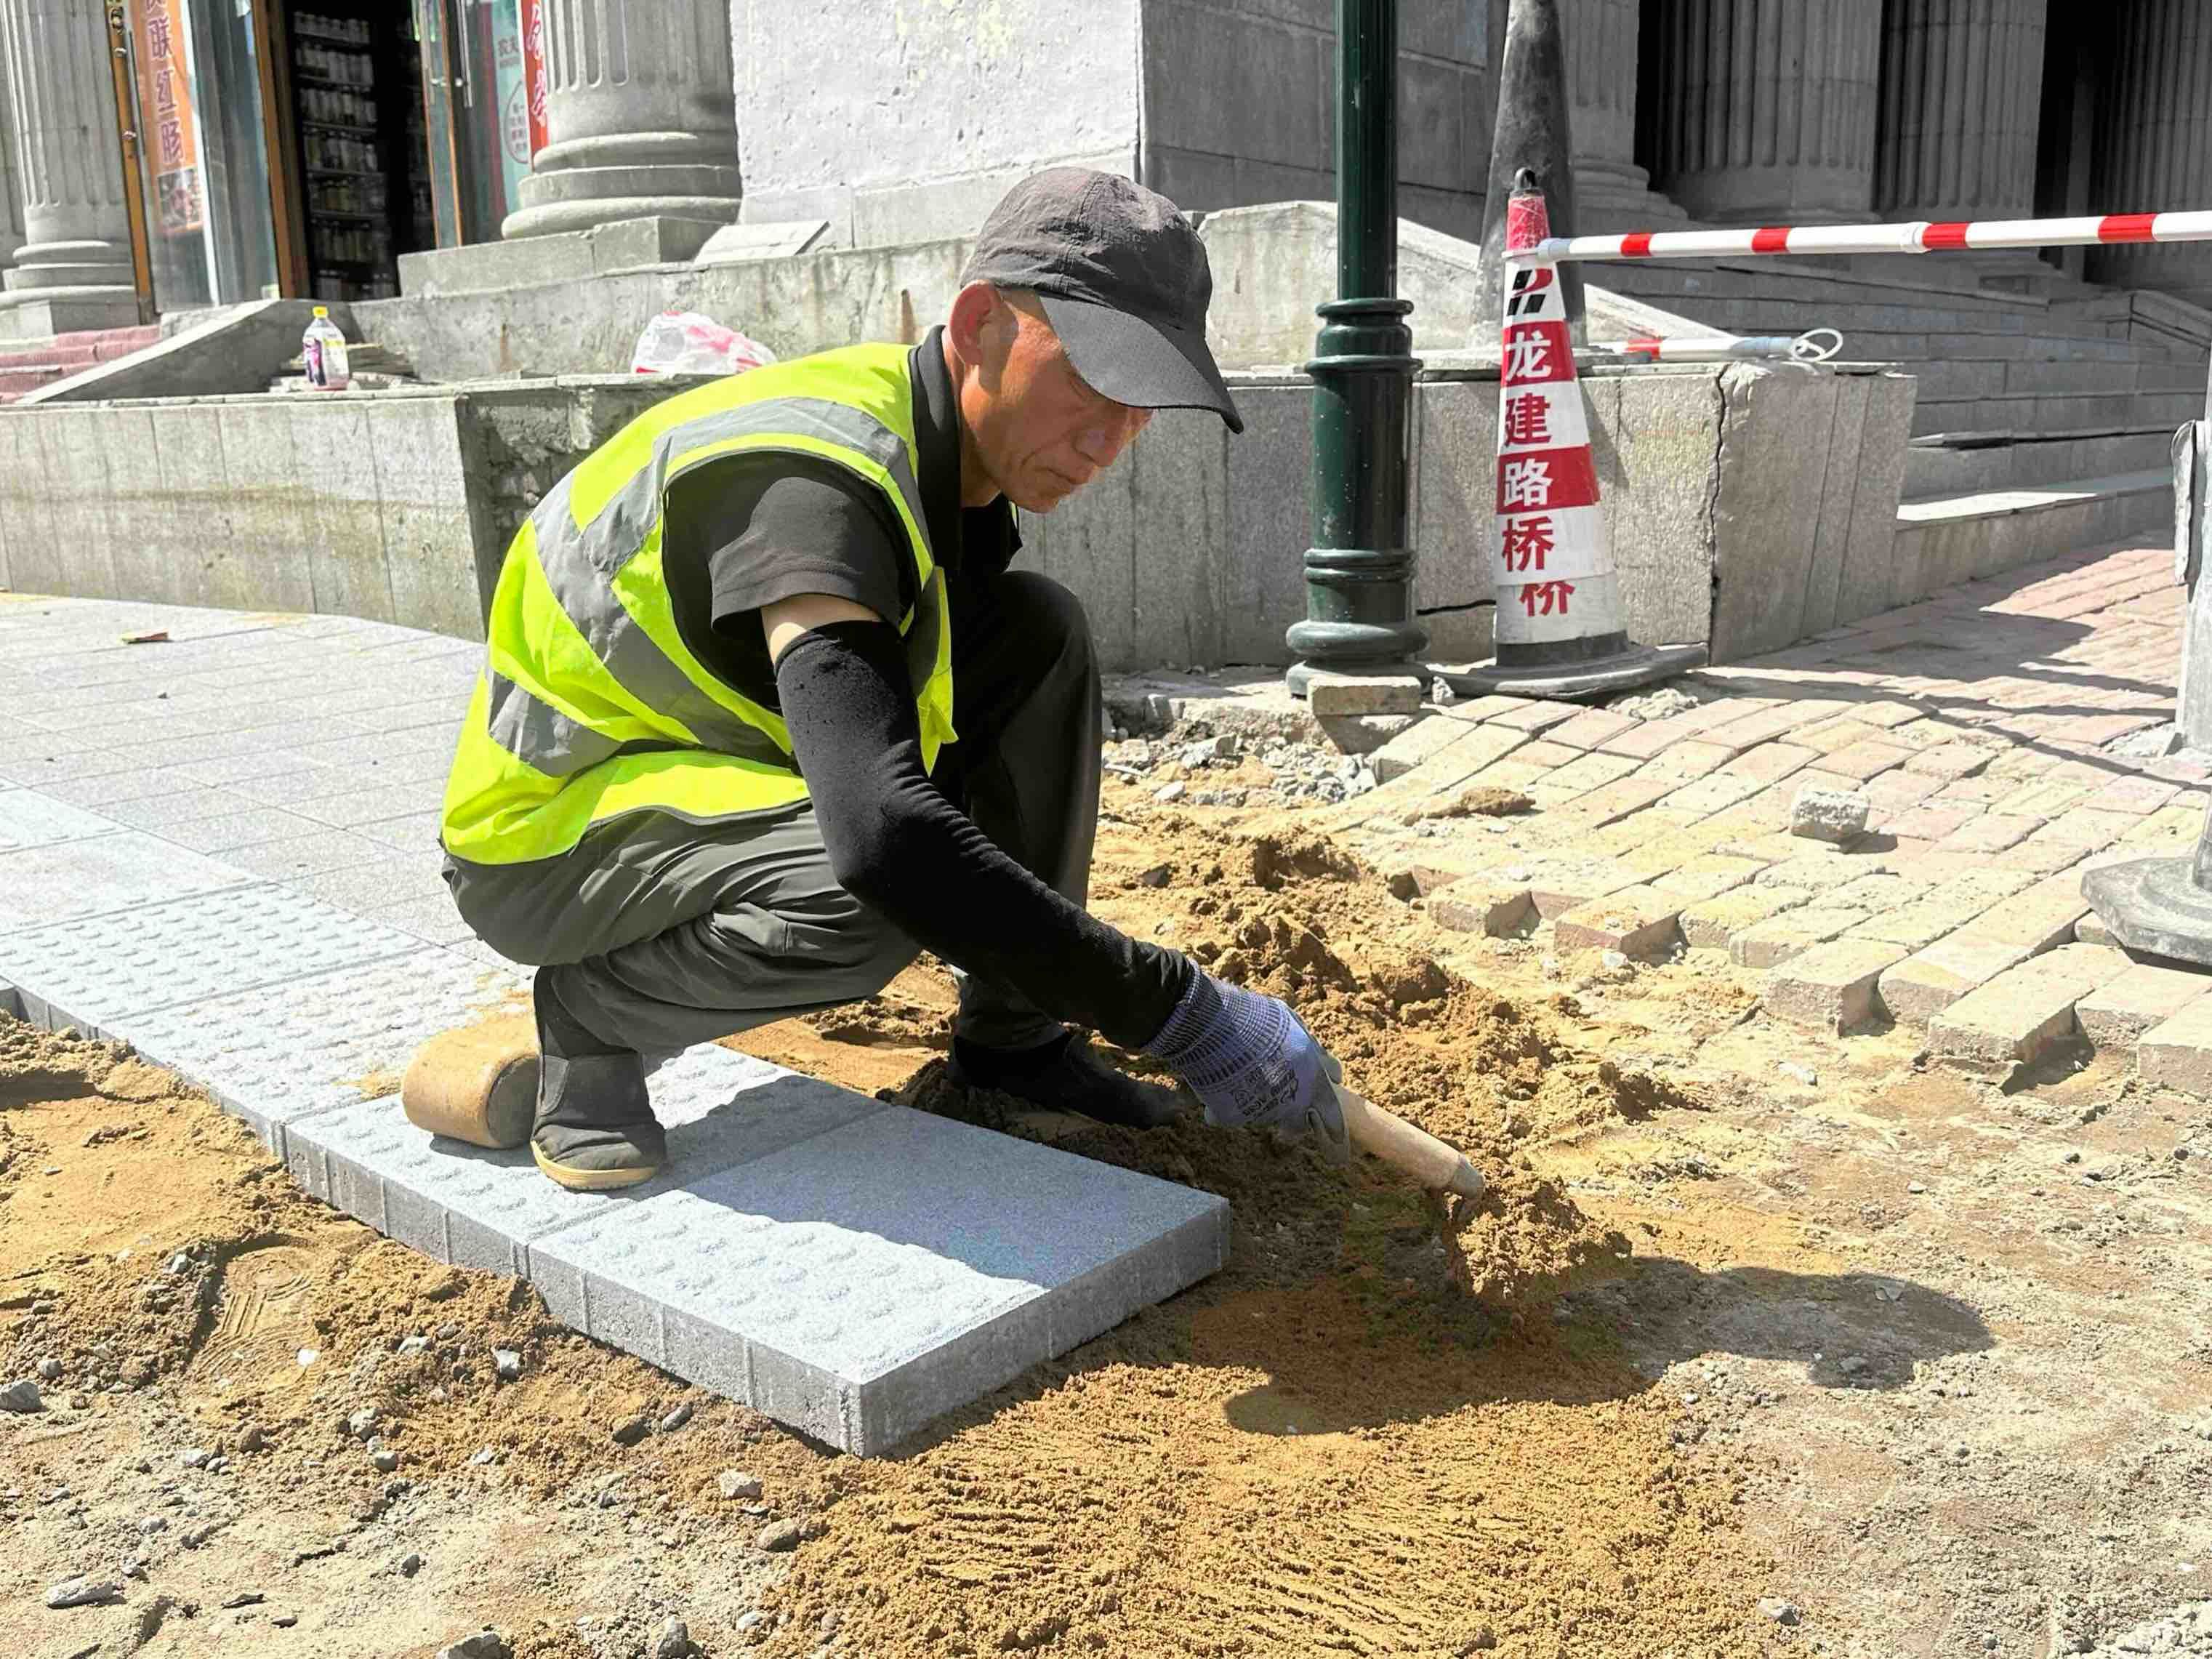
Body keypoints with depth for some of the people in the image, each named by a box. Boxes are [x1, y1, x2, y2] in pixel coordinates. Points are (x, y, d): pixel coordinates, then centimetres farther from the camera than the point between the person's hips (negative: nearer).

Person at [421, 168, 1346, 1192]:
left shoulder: (971, 454, -4)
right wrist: (1180, 1013, -41)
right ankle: (587, 1012, -7)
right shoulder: (809, 479, -33)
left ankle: (1013, 1033, 4)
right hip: (541, 835, -8)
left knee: (1039, 634, -4)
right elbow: (885, 839, -46)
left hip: (719, 755, 8)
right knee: (876, 898, -37)